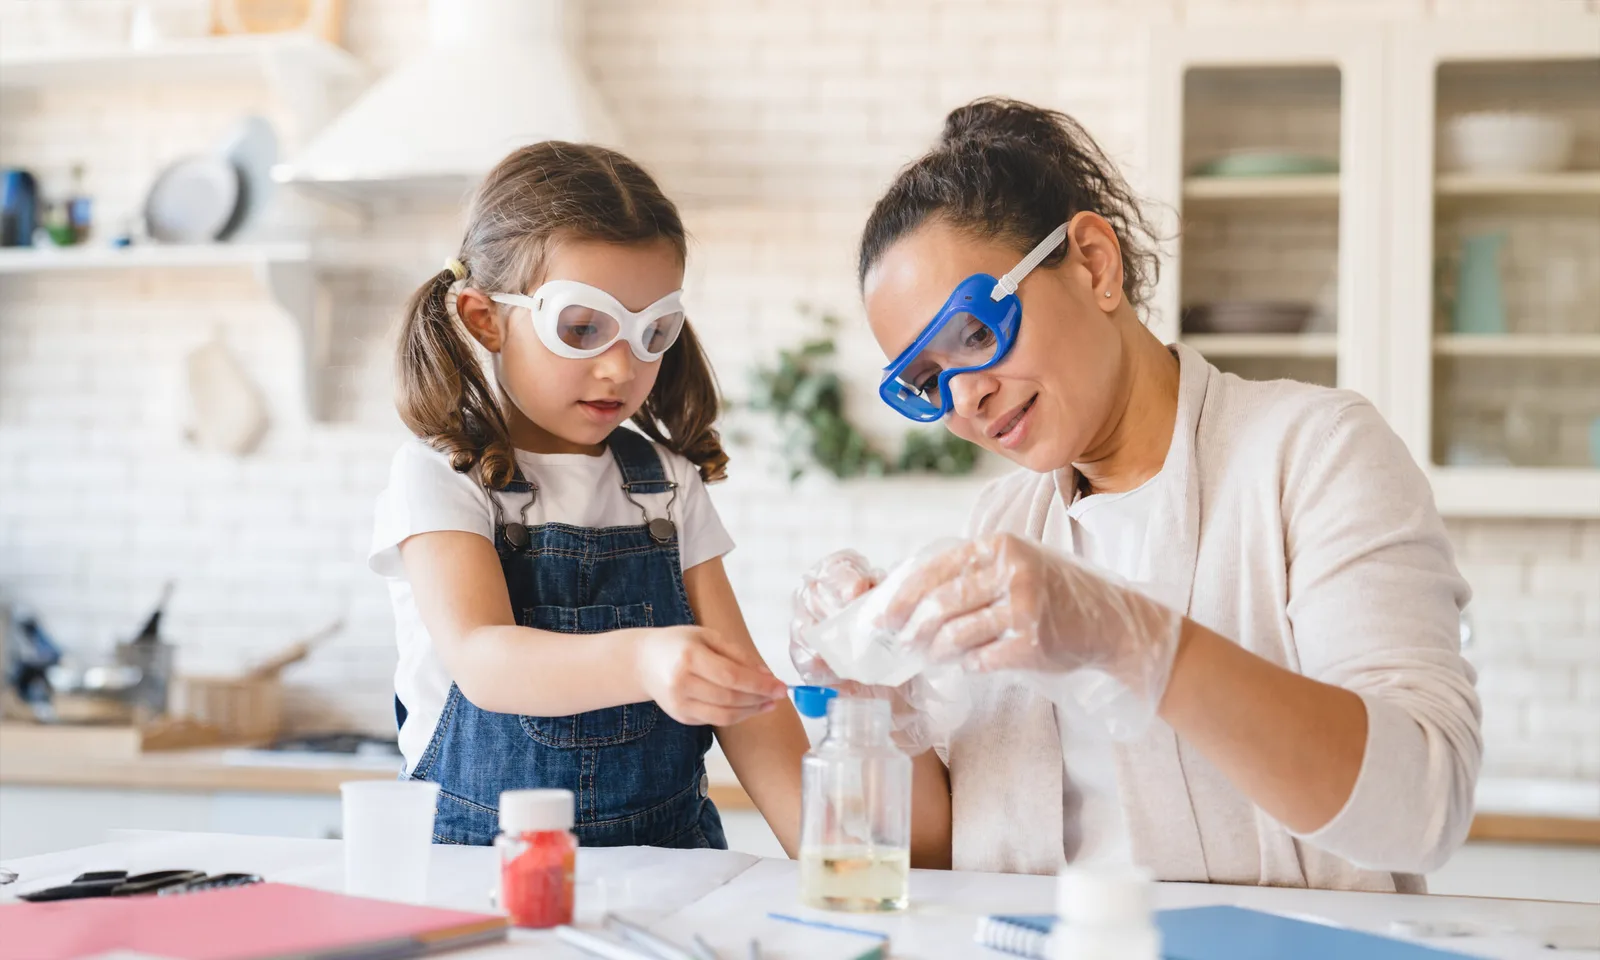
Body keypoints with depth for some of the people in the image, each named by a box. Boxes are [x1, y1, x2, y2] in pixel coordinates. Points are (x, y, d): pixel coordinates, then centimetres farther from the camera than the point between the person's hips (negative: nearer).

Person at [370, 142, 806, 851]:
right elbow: (481, 661, -20)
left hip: (665, 855, 6)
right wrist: (639, 660, -39)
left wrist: (819, 844, -9)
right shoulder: (442, 475, -3)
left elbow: (739, 687, 6)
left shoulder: (667, 483, 10)